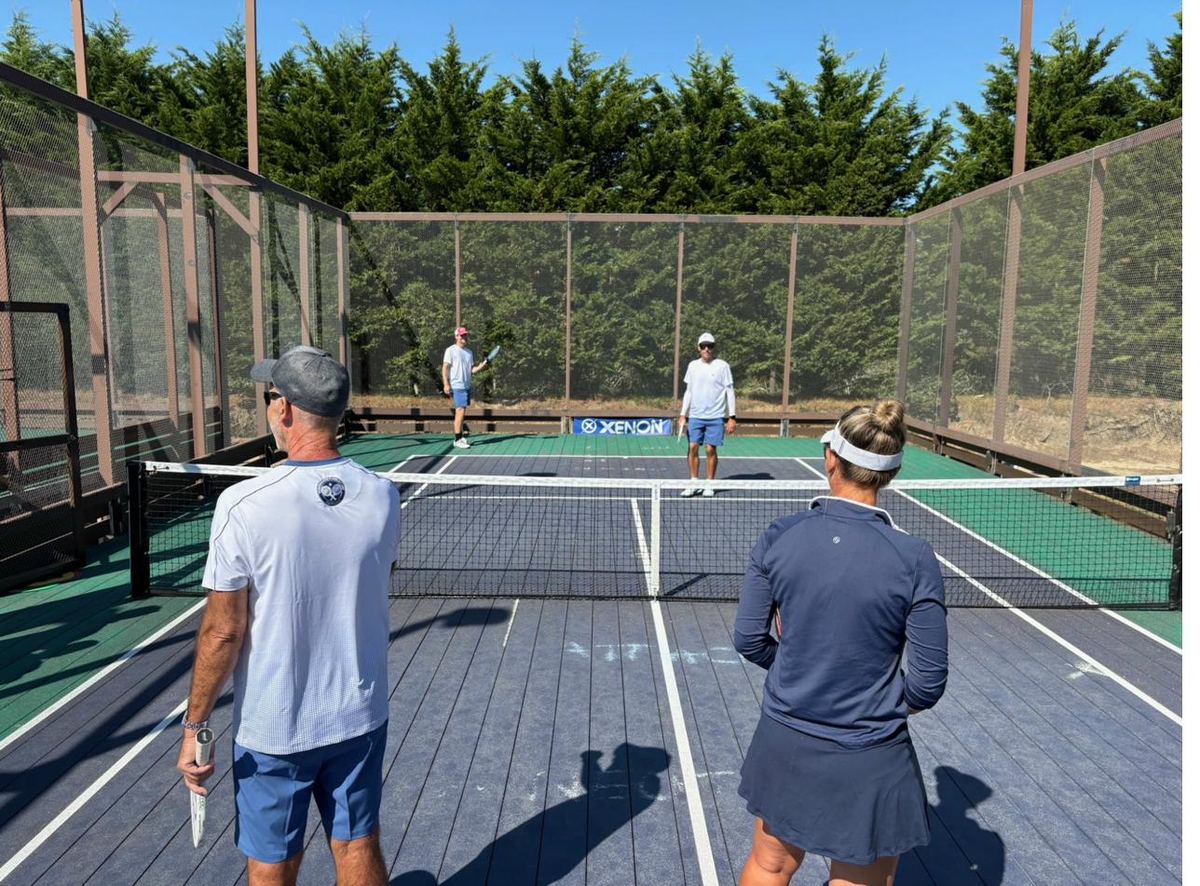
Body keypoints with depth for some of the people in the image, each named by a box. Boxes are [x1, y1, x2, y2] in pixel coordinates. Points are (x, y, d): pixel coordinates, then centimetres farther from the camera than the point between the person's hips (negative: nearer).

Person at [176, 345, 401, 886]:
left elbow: (224, 630, -15)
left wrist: (193, 726, -3)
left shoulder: (244, 506, -22)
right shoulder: (383, 497, -10)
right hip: (361, 718, 3)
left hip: (273, 730, -3)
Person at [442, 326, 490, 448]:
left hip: (467, 386, 7)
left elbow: (471, 370, 14)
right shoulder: (451, 350, -4)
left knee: (461, 412, 11)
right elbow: (445, 368, -7)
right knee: (460, 412, -12)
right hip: (457, 386, -7)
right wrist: (446, 384, -15)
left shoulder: (469, 352, 15)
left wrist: (480, 367, -5)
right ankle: (457, 440, -9)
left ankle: (460, 437, 18)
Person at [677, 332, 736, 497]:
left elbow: (729, 392, -2)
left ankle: (709, 485, 10)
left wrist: (732, 417, -7)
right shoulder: (693, 366, 9)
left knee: (710, 450, -2)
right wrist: (683, 415, 7)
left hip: (715, 417, -3)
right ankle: (694, 484, 7)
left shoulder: (722, 366, -2)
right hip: (695, 416, 3)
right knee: (692, 448, -2)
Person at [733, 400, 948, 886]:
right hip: (868, 762, -2)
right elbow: (929, 683, -11)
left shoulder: (779, 537, -13)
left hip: (784, 742, 2)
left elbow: (748, 639, -4)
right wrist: (890, 704, 10)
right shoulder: (913, 559, -18)